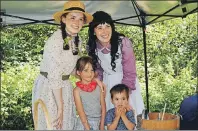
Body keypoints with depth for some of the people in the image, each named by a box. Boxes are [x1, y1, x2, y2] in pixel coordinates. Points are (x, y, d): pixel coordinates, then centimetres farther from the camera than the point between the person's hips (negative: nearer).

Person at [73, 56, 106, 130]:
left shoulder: (99, 87, -1)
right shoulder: (77, 90, -7)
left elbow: (103, 107, 1)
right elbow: (81, 111, -9)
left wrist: (102, 126, -3)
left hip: (98, 123, 2)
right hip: (84, 123, -2)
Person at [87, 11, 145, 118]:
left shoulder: (123, 42, -25)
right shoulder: (92, 47, -9)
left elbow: (129, 73, -18)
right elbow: (98, 71, 6)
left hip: (126, 85, -3)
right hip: (107, 85, 3)